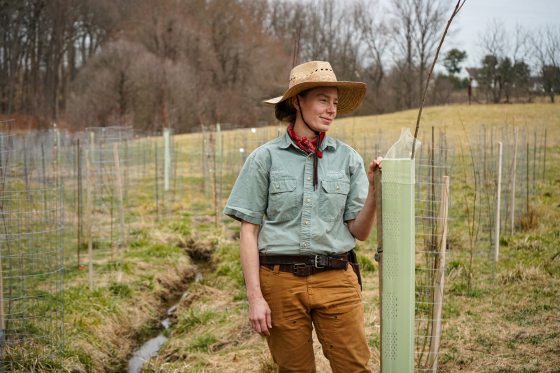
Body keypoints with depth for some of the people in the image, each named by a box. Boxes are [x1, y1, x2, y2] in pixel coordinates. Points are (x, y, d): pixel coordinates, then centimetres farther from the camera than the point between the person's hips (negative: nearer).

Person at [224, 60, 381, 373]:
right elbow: (249, 231, 0)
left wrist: (373, 190, -13)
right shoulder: (265, 158, 0)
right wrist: (255, 297, -6)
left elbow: (360, 232, 4)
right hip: (281, 280, -1)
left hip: (336, 280, 1)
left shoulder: (348, 159, 4)